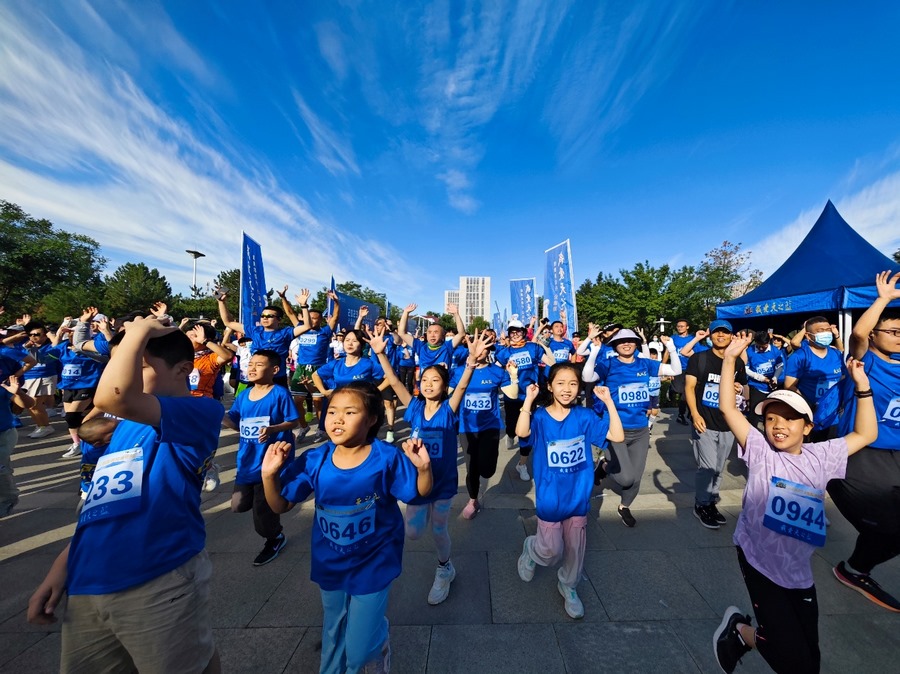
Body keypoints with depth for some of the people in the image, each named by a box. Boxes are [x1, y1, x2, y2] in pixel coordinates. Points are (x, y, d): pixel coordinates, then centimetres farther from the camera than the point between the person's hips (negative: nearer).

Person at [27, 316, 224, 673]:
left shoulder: (201, 412, -14)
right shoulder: (126, 426, 14)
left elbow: (113, 397, -30)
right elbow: (101, 502, 19)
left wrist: (138, 332, -17)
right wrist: (62, 566, 13)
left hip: (158, 584, -8)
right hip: (87, 585, 8)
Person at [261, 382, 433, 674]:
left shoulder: (387, 458, -26)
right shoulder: (313, 460, -17)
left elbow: (420, 493, -16)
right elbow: (280, 505, -5)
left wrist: (423, 467, -37)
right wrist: (269, 474, -22)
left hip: (373, 564, -3)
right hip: (330, 565, 4)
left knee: (359, 648, 12)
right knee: (333, 634, 29)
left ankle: (379, 643, 49)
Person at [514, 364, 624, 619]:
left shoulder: (584, 416, -7)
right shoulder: (540, 417, -15)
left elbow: (618, 436, -13)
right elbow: (521, 432, -35)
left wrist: (608, 401, -19)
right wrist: (529, 399, -36)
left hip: (578, 494, 3)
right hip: (550, 496, -3)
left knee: (575, 546, 18)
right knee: (551, 549, 8)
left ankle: (568, 586, 47)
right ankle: (530, 549, 43)